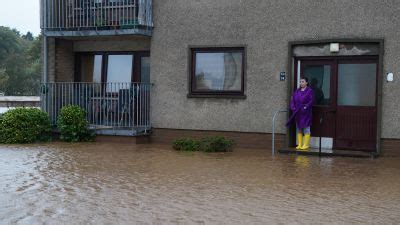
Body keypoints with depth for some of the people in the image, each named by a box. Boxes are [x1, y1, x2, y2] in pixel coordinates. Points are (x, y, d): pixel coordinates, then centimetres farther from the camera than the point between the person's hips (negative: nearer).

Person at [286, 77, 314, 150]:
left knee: (306, 129, -2)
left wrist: (306, 107, -21)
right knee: (298, 129, 9)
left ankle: (306, 145, 3)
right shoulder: (297, 91, 13)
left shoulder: (309, 91, -4)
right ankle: (299, 144, 15)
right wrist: (293, 107, -4)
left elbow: (311, 101, -10)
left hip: (306, 113, -6)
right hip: (297, 113, 6)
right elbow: (292, 100, 12)